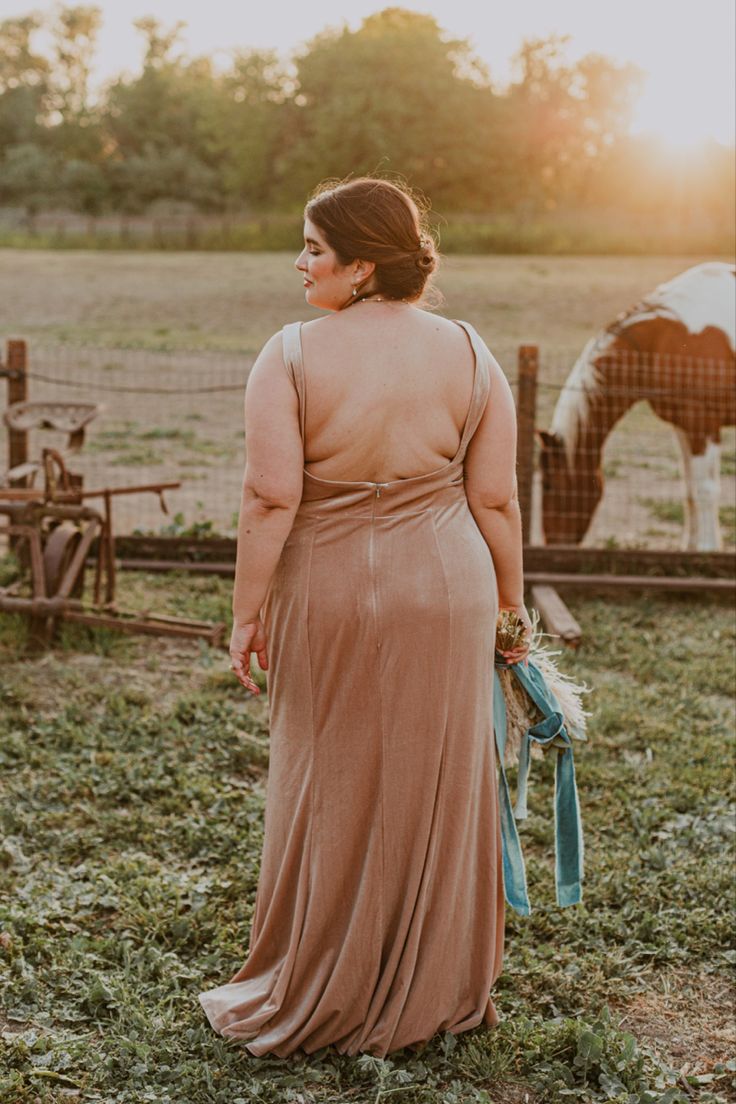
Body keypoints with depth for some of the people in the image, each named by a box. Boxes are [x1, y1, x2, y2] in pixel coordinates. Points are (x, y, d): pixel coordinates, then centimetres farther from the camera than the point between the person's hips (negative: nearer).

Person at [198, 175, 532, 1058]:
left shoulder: (292, 356, -10)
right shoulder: (469, 355, -2)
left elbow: (270, 499, -15)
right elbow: (495, 501, -2)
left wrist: (247, 613, -7)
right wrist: (510, 606, 9)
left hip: (329, 599, -2)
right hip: (445, 597, 2)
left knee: (328, 796, 10)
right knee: (437, 792, 13)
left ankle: (310, 1006, 23)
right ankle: (436, 998, 27)